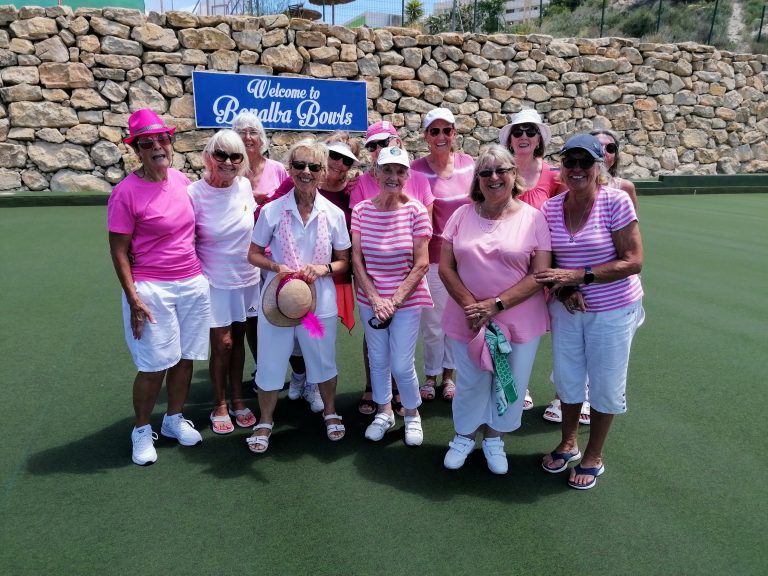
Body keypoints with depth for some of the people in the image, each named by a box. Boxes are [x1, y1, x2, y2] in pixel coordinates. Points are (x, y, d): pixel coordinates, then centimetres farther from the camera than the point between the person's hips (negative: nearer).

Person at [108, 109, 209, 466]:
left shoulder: (182, 180, 5)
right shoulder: (126, 192, -12)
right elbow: (118, 251, -9)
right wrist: (133, 299, -13)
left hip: (193, 284, 6)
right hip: (151, 289, -5)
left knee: (185, 357, 12)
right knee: (155, 365, 1)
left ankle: (174, 419, 33)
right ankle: (142, 431, 23)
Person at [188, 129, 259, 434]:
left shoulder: (244, 186, -4)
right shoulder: (195, 193, -15)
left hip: (247, 278, 4)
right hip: (215, 281, -3)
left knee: (238, 340, 14)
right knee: (222, 344, 0)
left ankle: (237, 399, 30)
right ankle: (220, 405, 20)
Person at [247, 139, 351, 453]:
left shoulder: (333, 214, -4)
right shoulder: (272, 210, -6)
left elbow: (343, 261, 4)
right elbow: (254, 254, 2)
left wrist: (323, 269, -17)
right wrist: (277, 267, -18)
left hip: (320, 301, 1)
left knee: (323, 361, 16)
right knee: (270, 363, 8)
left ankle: (330, 413, 42)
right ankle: (265, 422, 31)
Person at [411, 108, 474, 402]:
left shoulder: (468, 163, 1)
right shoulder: (416, 170, -10)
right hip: (433, 254, -3)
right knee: (433, 320, 7)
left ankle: (449, 373, 31)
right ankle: (431, 375, 28)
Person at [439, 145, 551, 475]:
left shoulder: (533, 218, -5)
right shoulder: (463, 215, 2)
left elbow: (541, 274, -10)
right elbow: (446, 267, 1)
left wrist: (495, 305, -18)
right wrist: (471, 306, -13)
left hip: (520, 321, -1)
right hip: (468, 320, 1)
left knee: (510, 385, 12)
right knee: (471, 383, 12)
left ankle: (494, 438, 37)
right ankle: (464, 436, 37)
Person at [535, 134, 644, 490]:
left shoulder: (616, 201, -17)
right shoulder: (551, 208, -4)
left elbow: (633, 262, -18)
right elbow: (547, 261, 4)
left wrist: (578, 275, -25)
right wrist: (563, 288, -16)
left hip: (613, 310, -3)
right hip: (567, 308, 4)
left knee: (605, 385, 10)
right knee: (566, 378, 17)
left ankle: (594, 456, 32)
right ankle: (568, 443, 41)